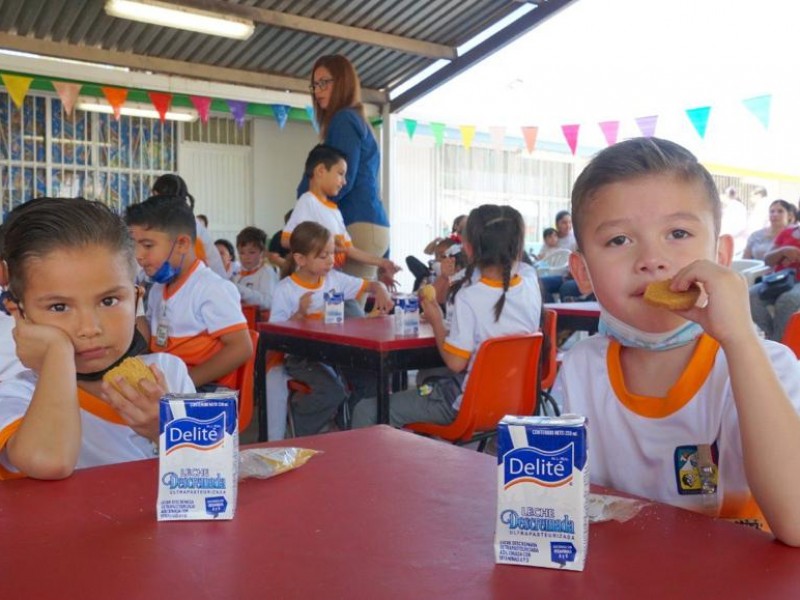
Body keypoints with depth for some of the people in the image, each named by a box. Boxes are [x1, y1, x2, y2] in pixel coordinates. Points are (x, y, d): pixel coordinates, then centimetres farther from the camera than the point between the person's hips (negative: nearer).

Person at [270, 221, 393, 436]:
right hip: (302, 356, -5)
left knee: (372, 377, -17)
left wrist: (381, 290, -10)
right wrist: (300, 313, -22)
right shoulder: (285, 290, -8)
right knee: (332, 391, -30)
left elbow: (371, 285, 13)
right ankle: (300, 438, -4)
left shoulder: (335, 278, 6)